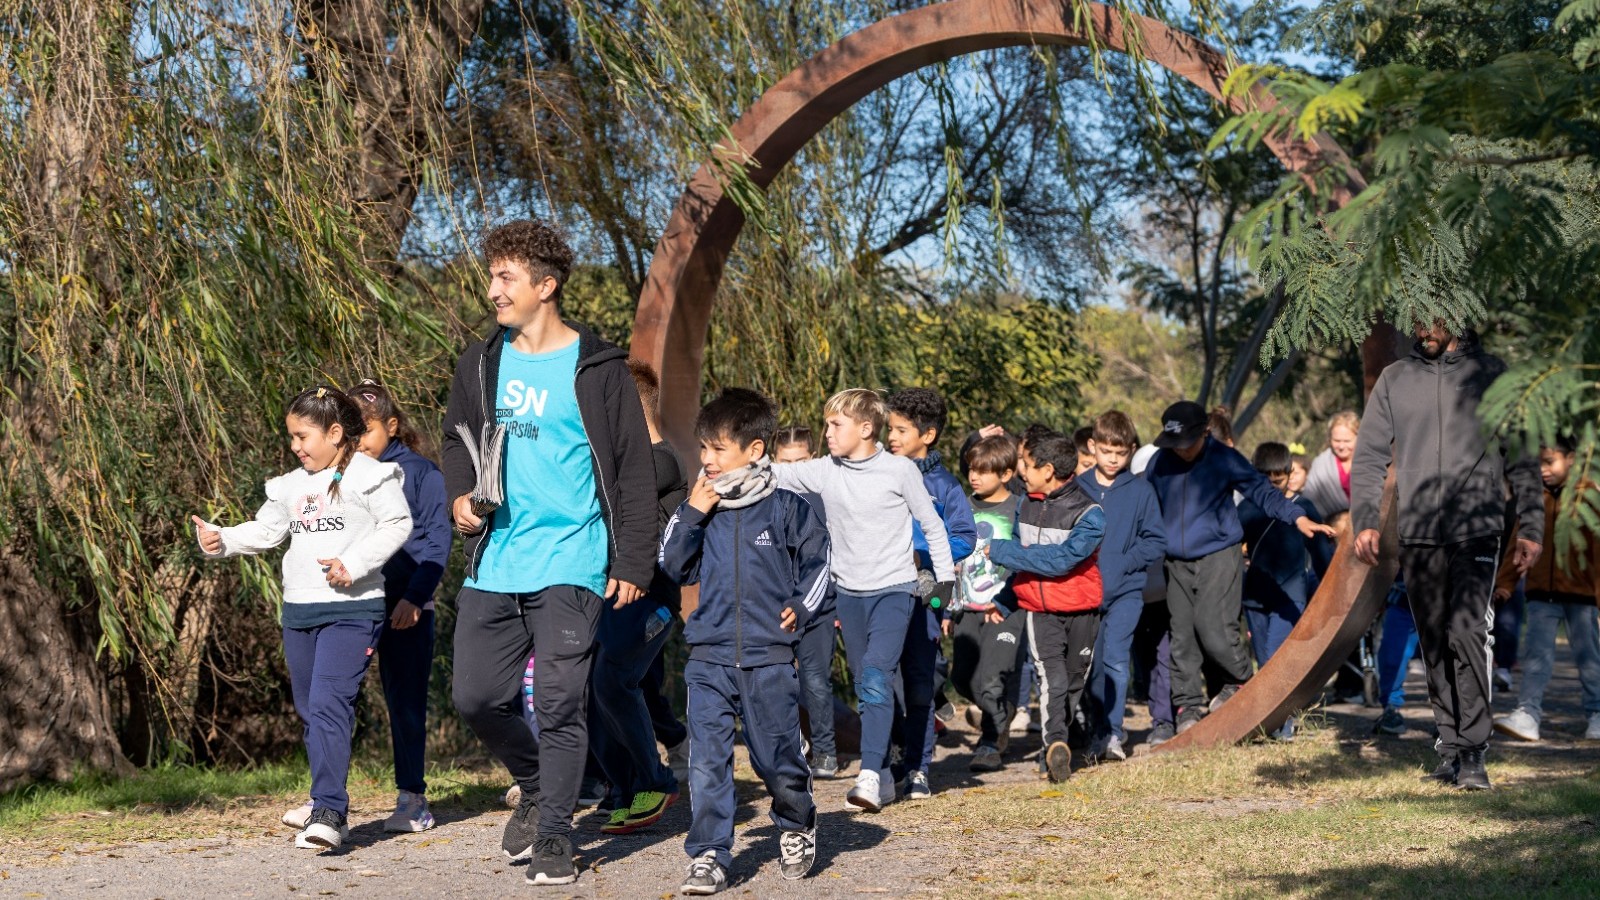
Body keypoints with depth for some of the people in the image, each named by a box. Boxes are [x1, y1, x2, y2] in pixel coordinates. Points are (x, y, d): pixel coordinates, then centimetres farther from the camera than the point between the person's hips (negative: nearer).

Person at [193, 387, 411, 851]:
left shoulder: (368, 475, -4)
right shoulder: (292, 485, 16)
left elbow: (397, 524, -8)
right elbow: (264, 531, 17)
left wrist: (354, 564, -18)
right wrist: (221, 540, 0)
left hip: (352, 609, -8)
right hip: (298, 610, 8)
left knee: (328, 704, -18)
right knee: (309, 709, 12)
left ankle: (329, 812, -20)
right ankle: (328, 805, 26)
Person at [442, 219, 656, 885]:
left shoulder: (597, 369, -3)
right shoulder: (482, 364, 10)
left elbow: (633, 471, -2)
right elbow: (457, 439, 24)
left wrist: (634, 562, -7)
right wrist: (460, 494, 2)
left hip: (571, 562, -5)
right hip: (494, 563, 5)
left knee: (560, 703, -5)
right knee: (477, 697, 4)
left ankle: (554, 836, 6)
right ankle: (536, 788, 30)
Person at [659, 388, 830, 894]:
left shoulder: (784, 507, -2)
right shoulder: (702, 506, 6)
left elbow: (818, 559, 9)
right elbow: (674, 567, 6)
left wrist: (801, 608, -3)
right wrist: (691, 514, -4)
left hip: (769, 657, -2)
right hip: (709, 657, 2)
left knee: (777, 757, 7)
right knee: (707, 761, -5)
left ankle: (797, 828, 34)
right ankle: (709, 856, 0)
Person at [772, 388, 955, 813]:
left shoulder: (900, 470, -8)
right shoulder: (823, 471, 1)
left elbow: (933, 527, 0)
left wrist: (946, 585, 1)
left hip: (895, 589, -5)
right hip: (849, 592, 5)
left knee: (876, 676, -21)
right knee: (866, 686, 9)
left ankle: (870, 775, -25)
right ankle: (885, 779, 17)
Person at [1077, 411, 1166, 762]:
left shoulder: (1140, 491, 0)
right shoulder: (1077, 488, 4)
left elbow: (1156, 542, 0)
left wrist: (1124, 561, -12)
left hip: (1126, 589, -2)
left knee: (1115, 657, -15)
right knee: (1093, 664, 6)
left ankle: (1111, 733, -13)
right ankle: (1101, 732, 17)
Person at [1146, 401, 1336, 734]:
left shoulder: (1224, 459, -5)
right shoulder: (1160, 463, 5)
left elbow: (1262, 491, -6)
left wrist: (1298, 518, -17)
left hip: (1219, 557, -4)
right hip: (1177, 563, 4)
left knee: (1214, 629, -15)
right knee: (1182, 637, 2)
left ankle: (1240, 682, 9)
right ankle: (1188, 706, 9)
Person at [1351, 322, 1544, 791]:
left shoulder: (1490, 374, 6)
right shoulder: (1394, 379, 12)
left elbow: (1520, 458, 7)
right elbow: (1369, 456, 12)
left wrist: (1530, 527, 1)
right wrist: (1364, 519, 0)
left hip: (1477, 531, -3)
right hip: (1417, 537, 3)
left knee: (1467, 630, -17)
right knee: (1435, 642, 6)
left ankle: (1473, 749, -14)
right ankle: (1449, 743, 15)